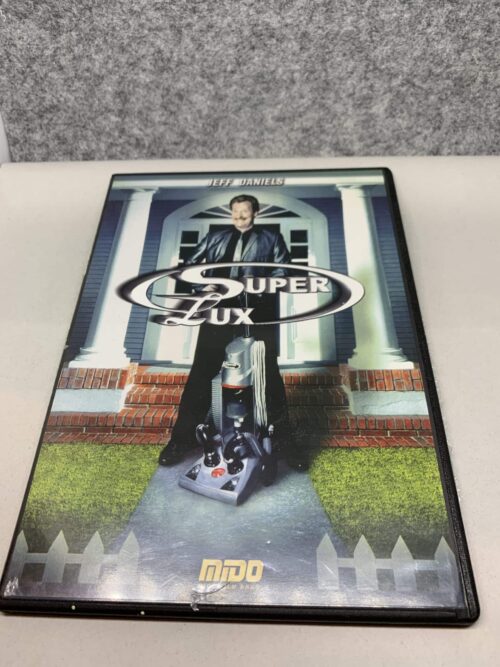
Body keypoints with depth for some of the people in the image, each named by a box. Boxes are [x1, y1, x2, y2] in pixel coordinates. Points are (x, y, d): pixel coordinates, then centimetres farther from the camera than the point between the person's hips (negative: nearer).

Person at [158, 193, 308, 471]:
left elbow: (282, 272, 3)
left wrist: (254, 290, -13)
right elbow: (190, 265, 18)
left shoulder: (271, 238, 15)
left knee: (268, 375, 2)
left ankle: (284, 439, 15)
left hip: (257, 314, -1)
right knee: (200, 373, 2)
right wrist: (203, 284, -3)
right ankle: (182, 438, 13)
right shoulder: (215, 238, 20)